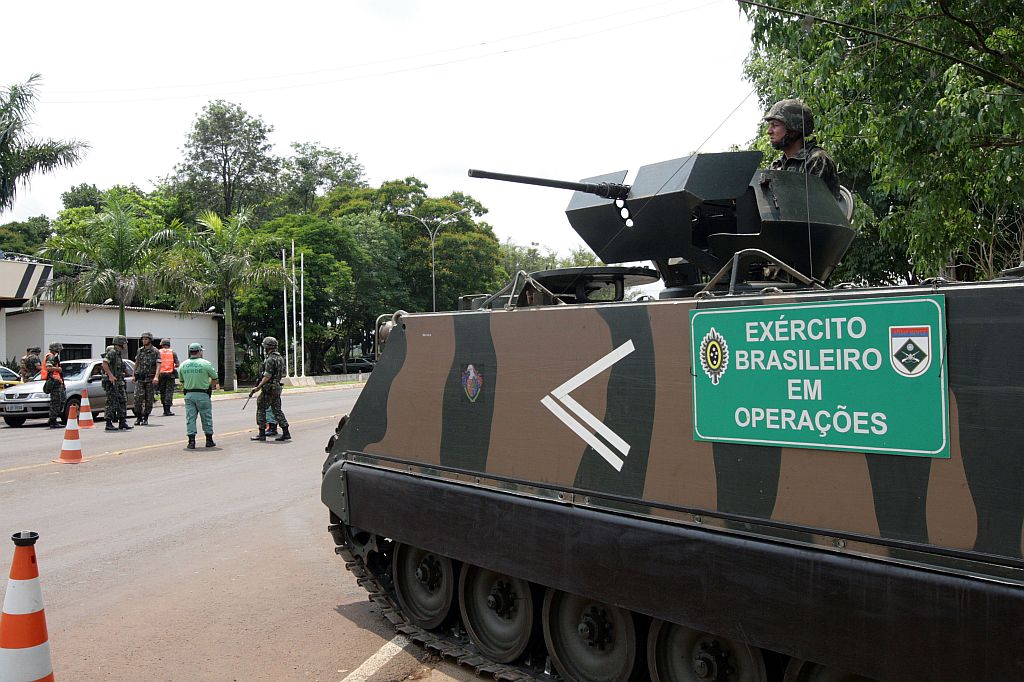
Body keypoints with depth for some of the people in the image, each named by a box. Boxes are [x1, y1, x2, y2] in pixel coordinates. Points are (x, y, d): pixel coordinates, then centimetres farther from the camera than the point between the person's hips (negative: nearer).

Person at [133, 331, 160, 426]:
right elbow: (136, 363, 19)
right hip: (140, 378, 3)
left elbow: (158, 365, -11)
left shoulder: (155, 351, -3)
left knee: (148, 399, 2)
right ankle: (138, 417, 2)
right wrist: (133, 375, 16)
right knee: (138, 397, -9)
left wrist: (156, 377, -23)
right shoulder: (140, 350, 9)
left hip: (150, 379, -3)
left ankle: (145, 419, 10)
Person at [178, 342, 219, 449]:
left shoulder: (183, 365, 5)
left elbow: (182, 381, 12)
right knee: (206, 418, 9)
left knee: (190, 418, 7)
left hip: (189, 395, 3)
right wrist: (210, 388, 15)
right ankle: (209, 440, 16)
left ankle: (191, 441, 2)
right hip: (202, 394, -3)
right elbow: (214, 378, 0)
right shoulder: (206, 364, -7)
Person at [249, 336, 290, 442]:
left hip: (269, 388, -9)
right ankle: (286, 432, 4)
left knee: (261, 409, 1)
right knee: (277, 410, 9)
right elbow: (283, 374, 18)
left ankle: (262, 434, 3)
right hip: (277, 387, 9)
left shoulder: (270, 359, -16)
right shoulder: (281, 358, 13)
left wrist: (257, 388, -17)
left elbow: (267, 376, -20)